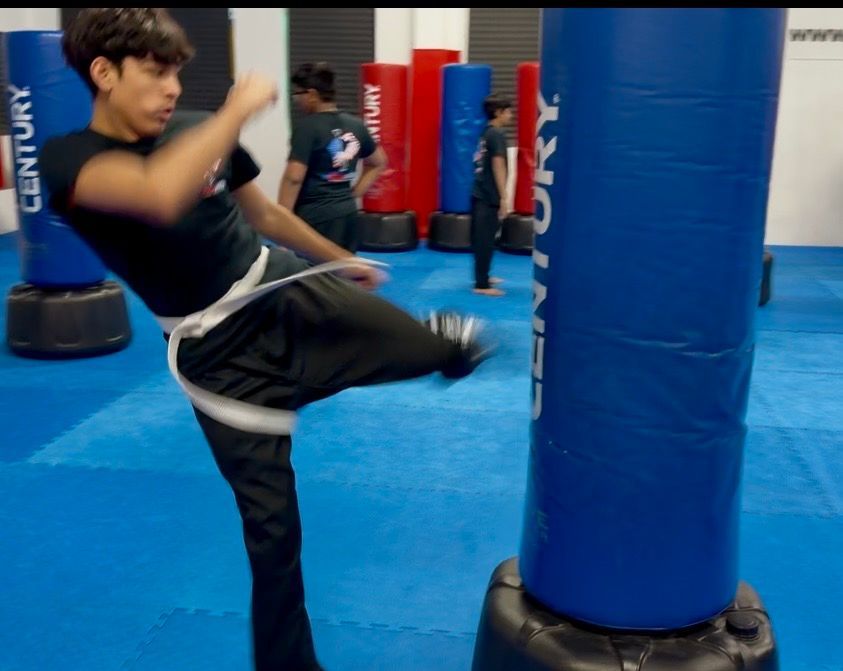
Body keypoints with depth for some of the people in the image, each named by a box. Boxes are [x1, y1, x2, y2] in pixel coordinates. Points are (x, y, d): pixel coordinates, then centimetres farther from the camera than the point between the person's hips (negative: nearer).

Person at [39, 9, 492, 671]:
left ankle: (444, 337, 35)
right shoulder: (67, 159, -16)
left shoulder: (199, 131, 0)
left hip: (292, 299, 4)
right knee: (270, 523, 6)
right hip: (222, 355, -3)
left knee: (434, 349, -5)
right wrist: (240, 107, -29)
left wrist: (341, 259, 27)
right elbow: (161, 195, -39)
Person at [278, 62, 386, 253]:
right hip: (347, 214, 8)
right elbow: (378, 163, 21)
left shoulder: (307, 127, -14)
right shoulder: (356, 125, 8)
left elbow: (294, 178, -19)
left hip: (313, 217, -8)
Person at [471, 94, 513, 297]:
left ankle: (483, 277, 29)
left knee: (481, 239, 17)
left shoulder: (485, 134, 14)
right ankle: (481, 285, -2)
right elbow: (498, 166, -18)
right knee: (485, 241, -5)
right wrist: (503, 198, -18)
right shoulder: (497, 135, -12)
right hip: (489, 197, -9)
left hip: (480, 194, 9)